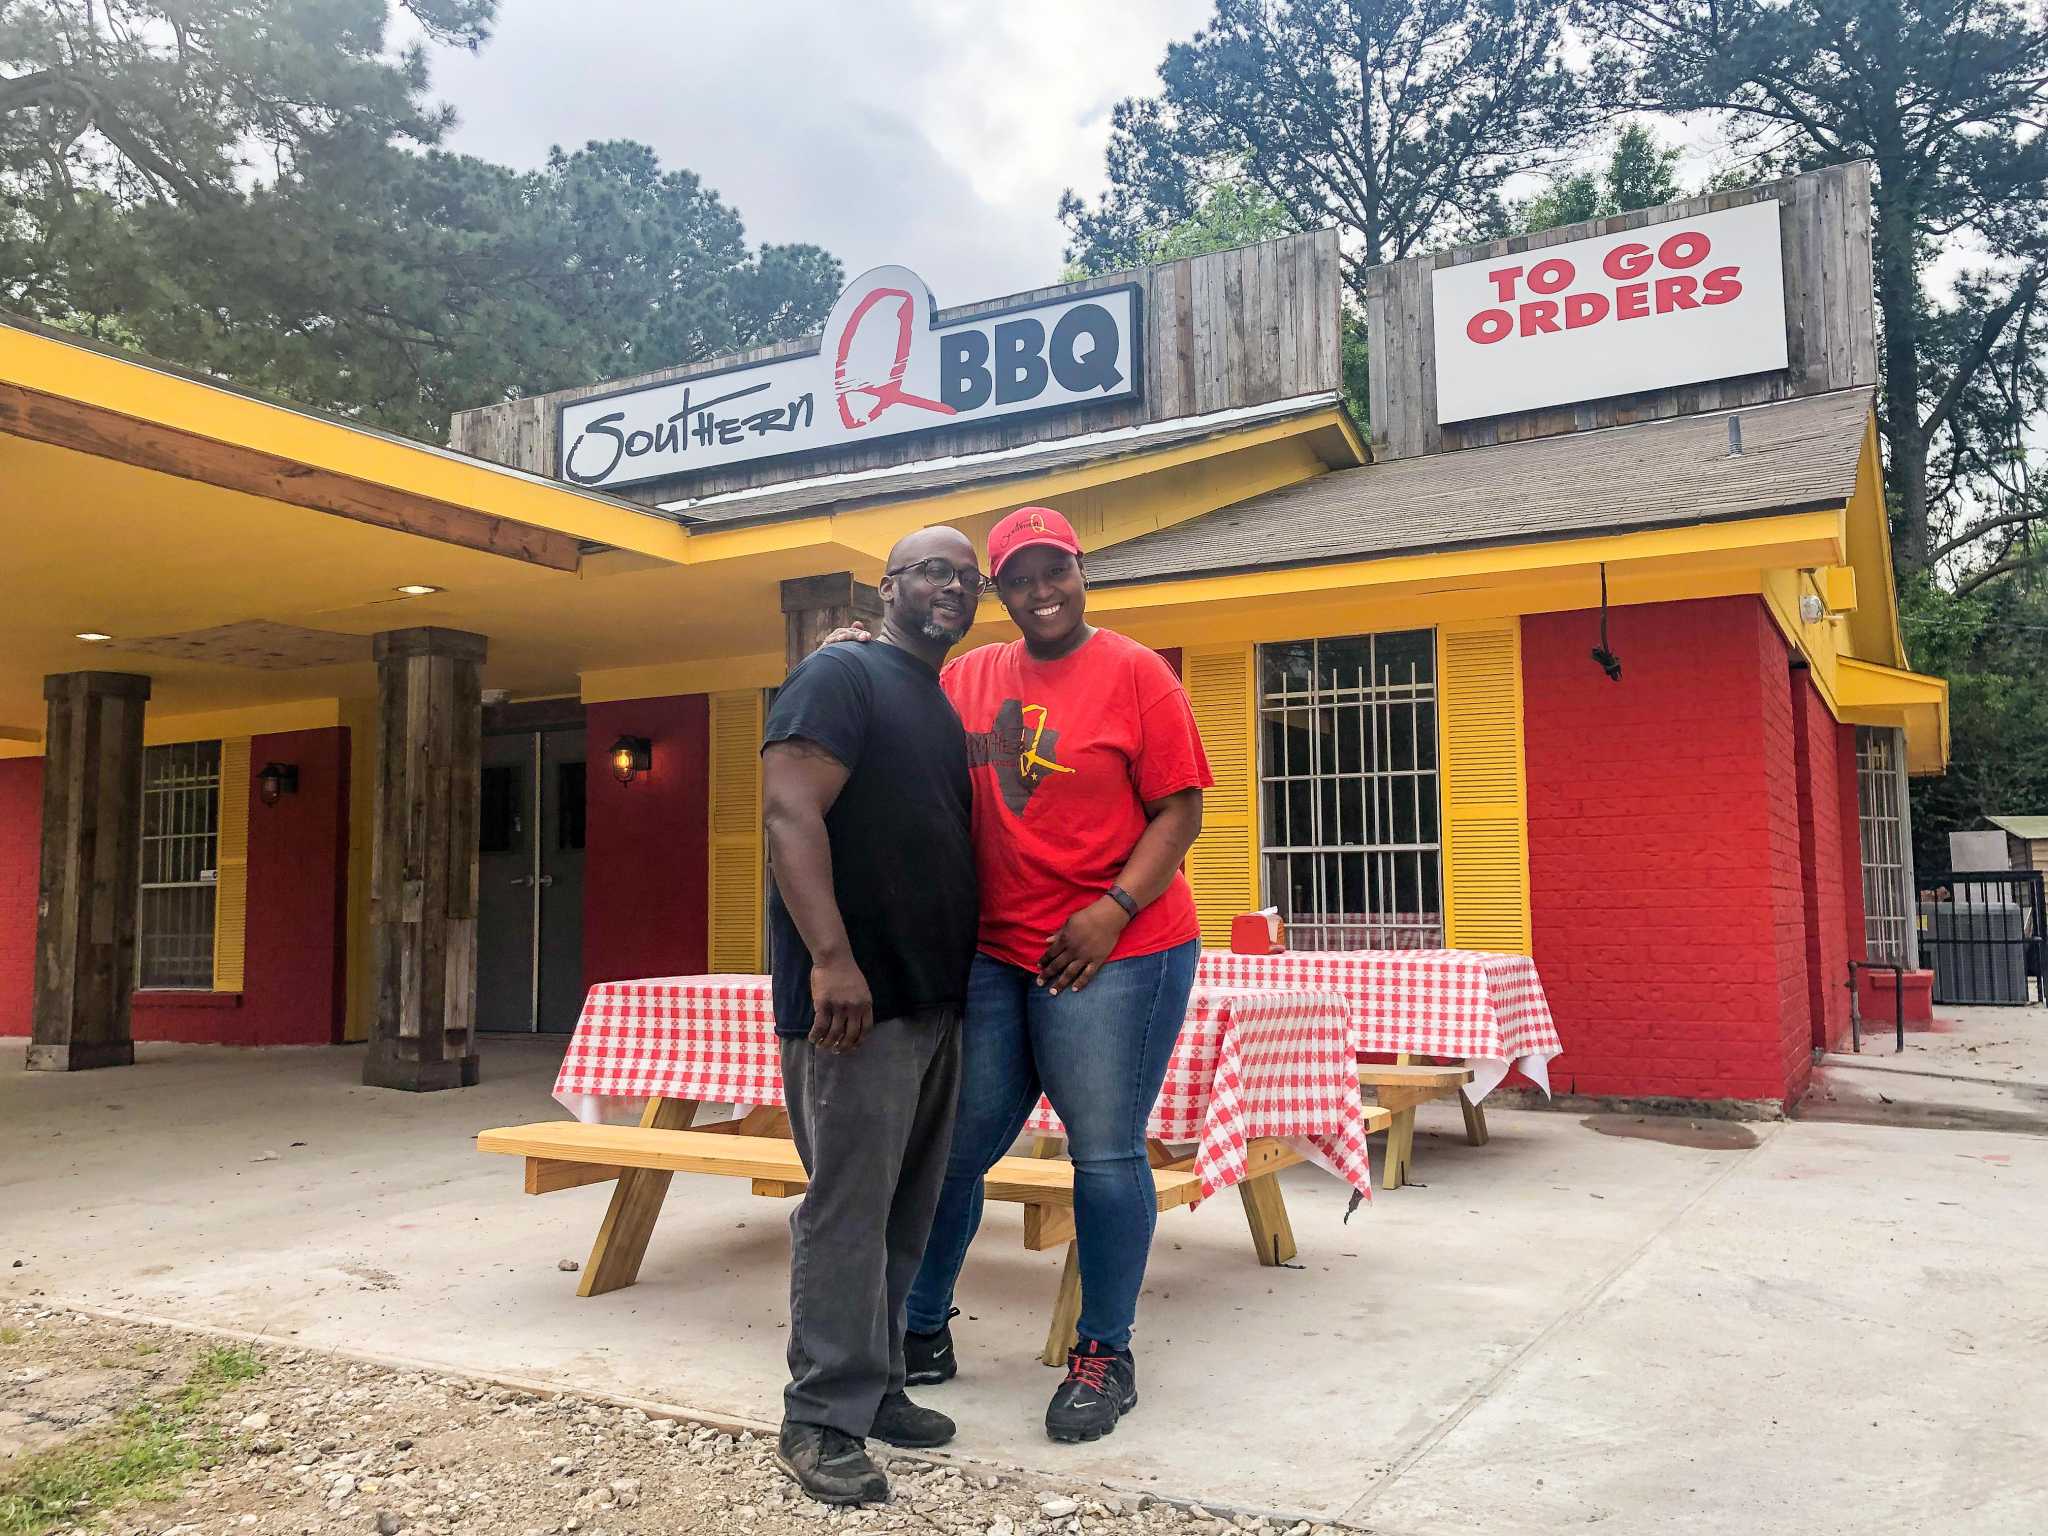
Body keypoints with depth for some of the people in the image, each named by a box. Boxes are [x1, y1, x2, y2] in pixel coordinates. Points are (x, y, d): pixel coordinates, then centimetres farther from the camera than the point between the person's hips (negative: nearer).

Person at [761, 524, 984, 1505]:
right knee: (847, 1208, -3)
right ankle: (823, 1420, 8)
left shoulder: (945, 709, 19)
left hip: (936, 1000, 9)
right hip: (856, 999, -9)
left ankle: (875, 1386, 26)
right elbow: (788, 811, -19)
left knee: (906, 1211, 14)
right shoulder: (843, 676, -7)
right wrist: (831, 957, -28)